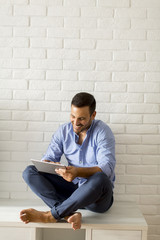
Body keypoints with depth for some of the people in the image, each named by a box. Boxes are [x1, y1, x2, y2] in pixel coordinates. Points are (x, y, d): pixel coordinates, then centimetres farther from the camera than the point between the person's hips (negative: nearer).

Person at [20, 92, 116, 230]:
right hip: (71, 188, 4)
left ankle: (51, 215, -30)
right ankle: (69, 214, -32)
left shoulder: (102, 132, -10)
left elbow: (107, 168, -22)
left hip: (97, 193, -4)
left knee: (100, 178, -39)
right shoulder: (63, 131, 4)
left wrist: (78, 172, -41)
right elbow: (49, 158, 3)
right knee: (29, 172, -12)